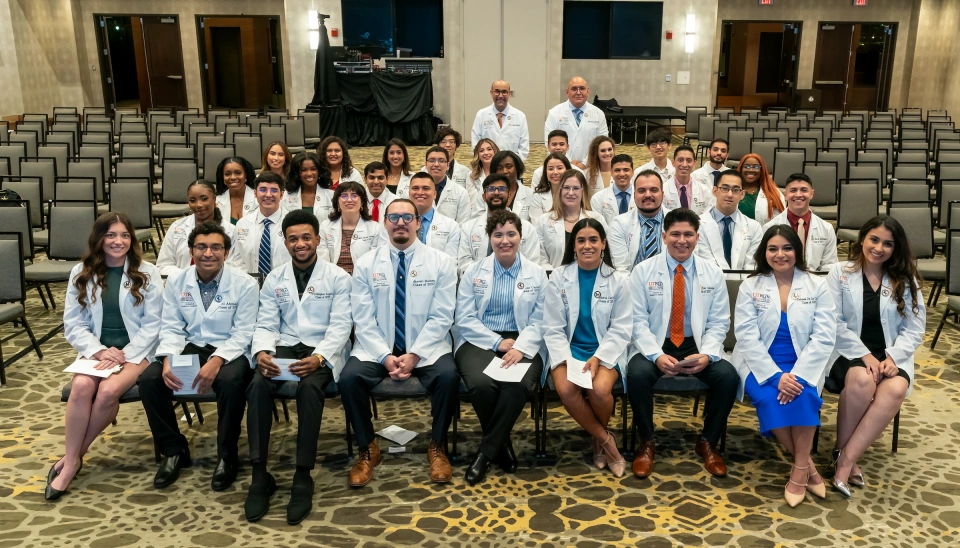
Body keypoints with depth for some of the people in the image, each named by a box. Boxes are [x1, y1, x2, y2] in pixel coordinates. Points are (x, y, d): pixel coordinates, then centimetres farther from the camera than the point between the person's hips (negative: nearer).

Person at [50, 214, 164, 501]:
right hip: (95, 350, 2)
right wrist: (99, 351, -13)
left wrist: (124, 356, -15)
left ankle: (73, 457, -9)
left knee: (108, 391, -30)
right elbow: (73, 324, 4)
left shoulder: (147, 273, -1)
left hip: (135, 351, -2)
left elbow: (153, 324, -5)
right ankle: (71, 462, -16)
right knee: (81, 386, -29)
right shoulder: (81, 273, 6)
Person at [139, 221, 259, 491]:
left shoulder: (244, 283, -9)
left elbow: (243, 333, -11)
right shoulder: (176, 281, 2)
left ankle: (227, 456, -13)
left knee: (230, 381, -37)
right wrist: (168, 360, -18)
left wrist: (216, 361, -28)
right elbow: (171, 328, 3)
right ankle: (174, 451, 0)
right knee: (149, 379, -21)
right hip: (190, 347, 4)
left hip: (229, 351, -4)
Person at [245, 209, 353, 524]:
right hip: (285, 347, 3)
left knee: (309, 388, -35)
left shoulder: (338, 278, 2)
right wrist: (262, 352, -16)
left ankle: (303, 478, -26)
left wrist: (319, 357, -24)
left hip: (323, 352, -3)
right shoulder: (274, 279, 13)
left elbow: (340, 326, -5)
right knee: (258, 385, -29)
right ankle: (260, 476, -22)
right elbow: (266, 325, 8)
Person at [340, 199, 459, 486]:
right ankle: (367, 449, -1)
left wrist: (414, 355, -18)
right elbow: (363, 320, -3)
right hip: (378, 348, 1)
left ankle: (436, 446, -4)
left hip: (426, 347, -1)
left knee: (448, 376, -30)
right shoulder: (366, 264, 1)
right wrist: (386, 357, -16)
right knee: (349, 378, -25)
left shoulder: (441, 262, -2)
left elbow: (441, 318, -7)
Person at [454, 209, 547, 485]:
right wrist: (497, 342, -11)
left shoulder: (537, 273, 8)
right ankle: (502, 443, -2)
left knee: (519, 385, -33)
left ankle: (486, 451, -13)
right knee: (481, 384, -32)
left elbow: (540, 321, 2)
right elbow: (464, 319, 1)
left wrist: (520, 348, -17)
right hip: (479, 341, 0)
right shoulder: (474, 271, 8)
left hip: (522, 343, 0)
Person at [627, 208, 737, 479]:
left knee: (728, 377, -25)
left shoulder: (713, 274, 3)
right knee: (638, 374, -33)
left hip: (697, 346, 2)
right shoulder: (643, 271, -3)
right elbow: (638, 320, -7)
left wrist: (707, 354, -17)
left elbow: (719, 323, 2)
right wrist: (656, 355, -23)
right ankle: (647, 443, -7)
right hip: (654, 345, -2)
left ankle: (707, 442, 1)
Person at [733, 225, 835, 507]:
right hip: (762, 367, 0)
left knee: (803, 395, -31)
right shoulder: (750, 286, 2)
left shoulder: (817, 286, 4)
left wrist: (797, 375, -20)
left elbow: (824, 337, -6)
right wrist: (776, 376, -21)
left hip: (802, 368, 1)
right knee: (769, 398, -30)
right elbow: (747, 337, -7)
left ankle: (799, 469, -17)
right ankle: (807, 465, -13)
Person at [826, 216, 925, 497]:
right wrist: (864, 355, -16)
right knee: (861, 380, -36)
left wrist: (892, 357, -14)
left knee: (895, 389, -32)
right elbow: (834, 323, -5)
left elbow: (914, 329, 4)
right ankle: (842, 452, -17)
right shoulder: (840, 273, 3)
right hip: (849, 352, -2)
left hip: (890, 356, 2)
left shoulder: (906, 280, 10)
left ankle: (846, 459, -26)